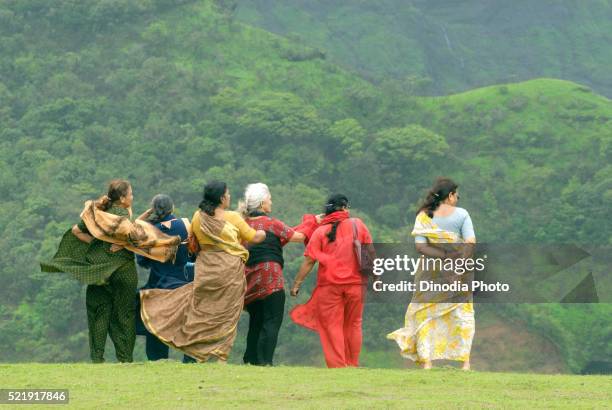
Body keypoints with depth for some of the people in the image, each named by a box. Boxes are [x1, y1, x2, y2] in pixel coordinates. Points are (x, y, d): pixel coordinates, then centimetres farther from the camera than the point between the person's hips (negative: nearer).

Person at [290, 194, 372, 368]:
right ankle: (353, 365, 15)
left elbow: (309, 261, -4)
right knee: (353, 324, 13)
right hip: (355, 282, 1)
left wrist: (297, 283, 3)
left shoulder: (321, 231, -1)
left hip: (329, 284, -1)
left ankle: (337, 365, -2)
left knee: (332, 326, 3)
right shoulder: (358, 225, 1)